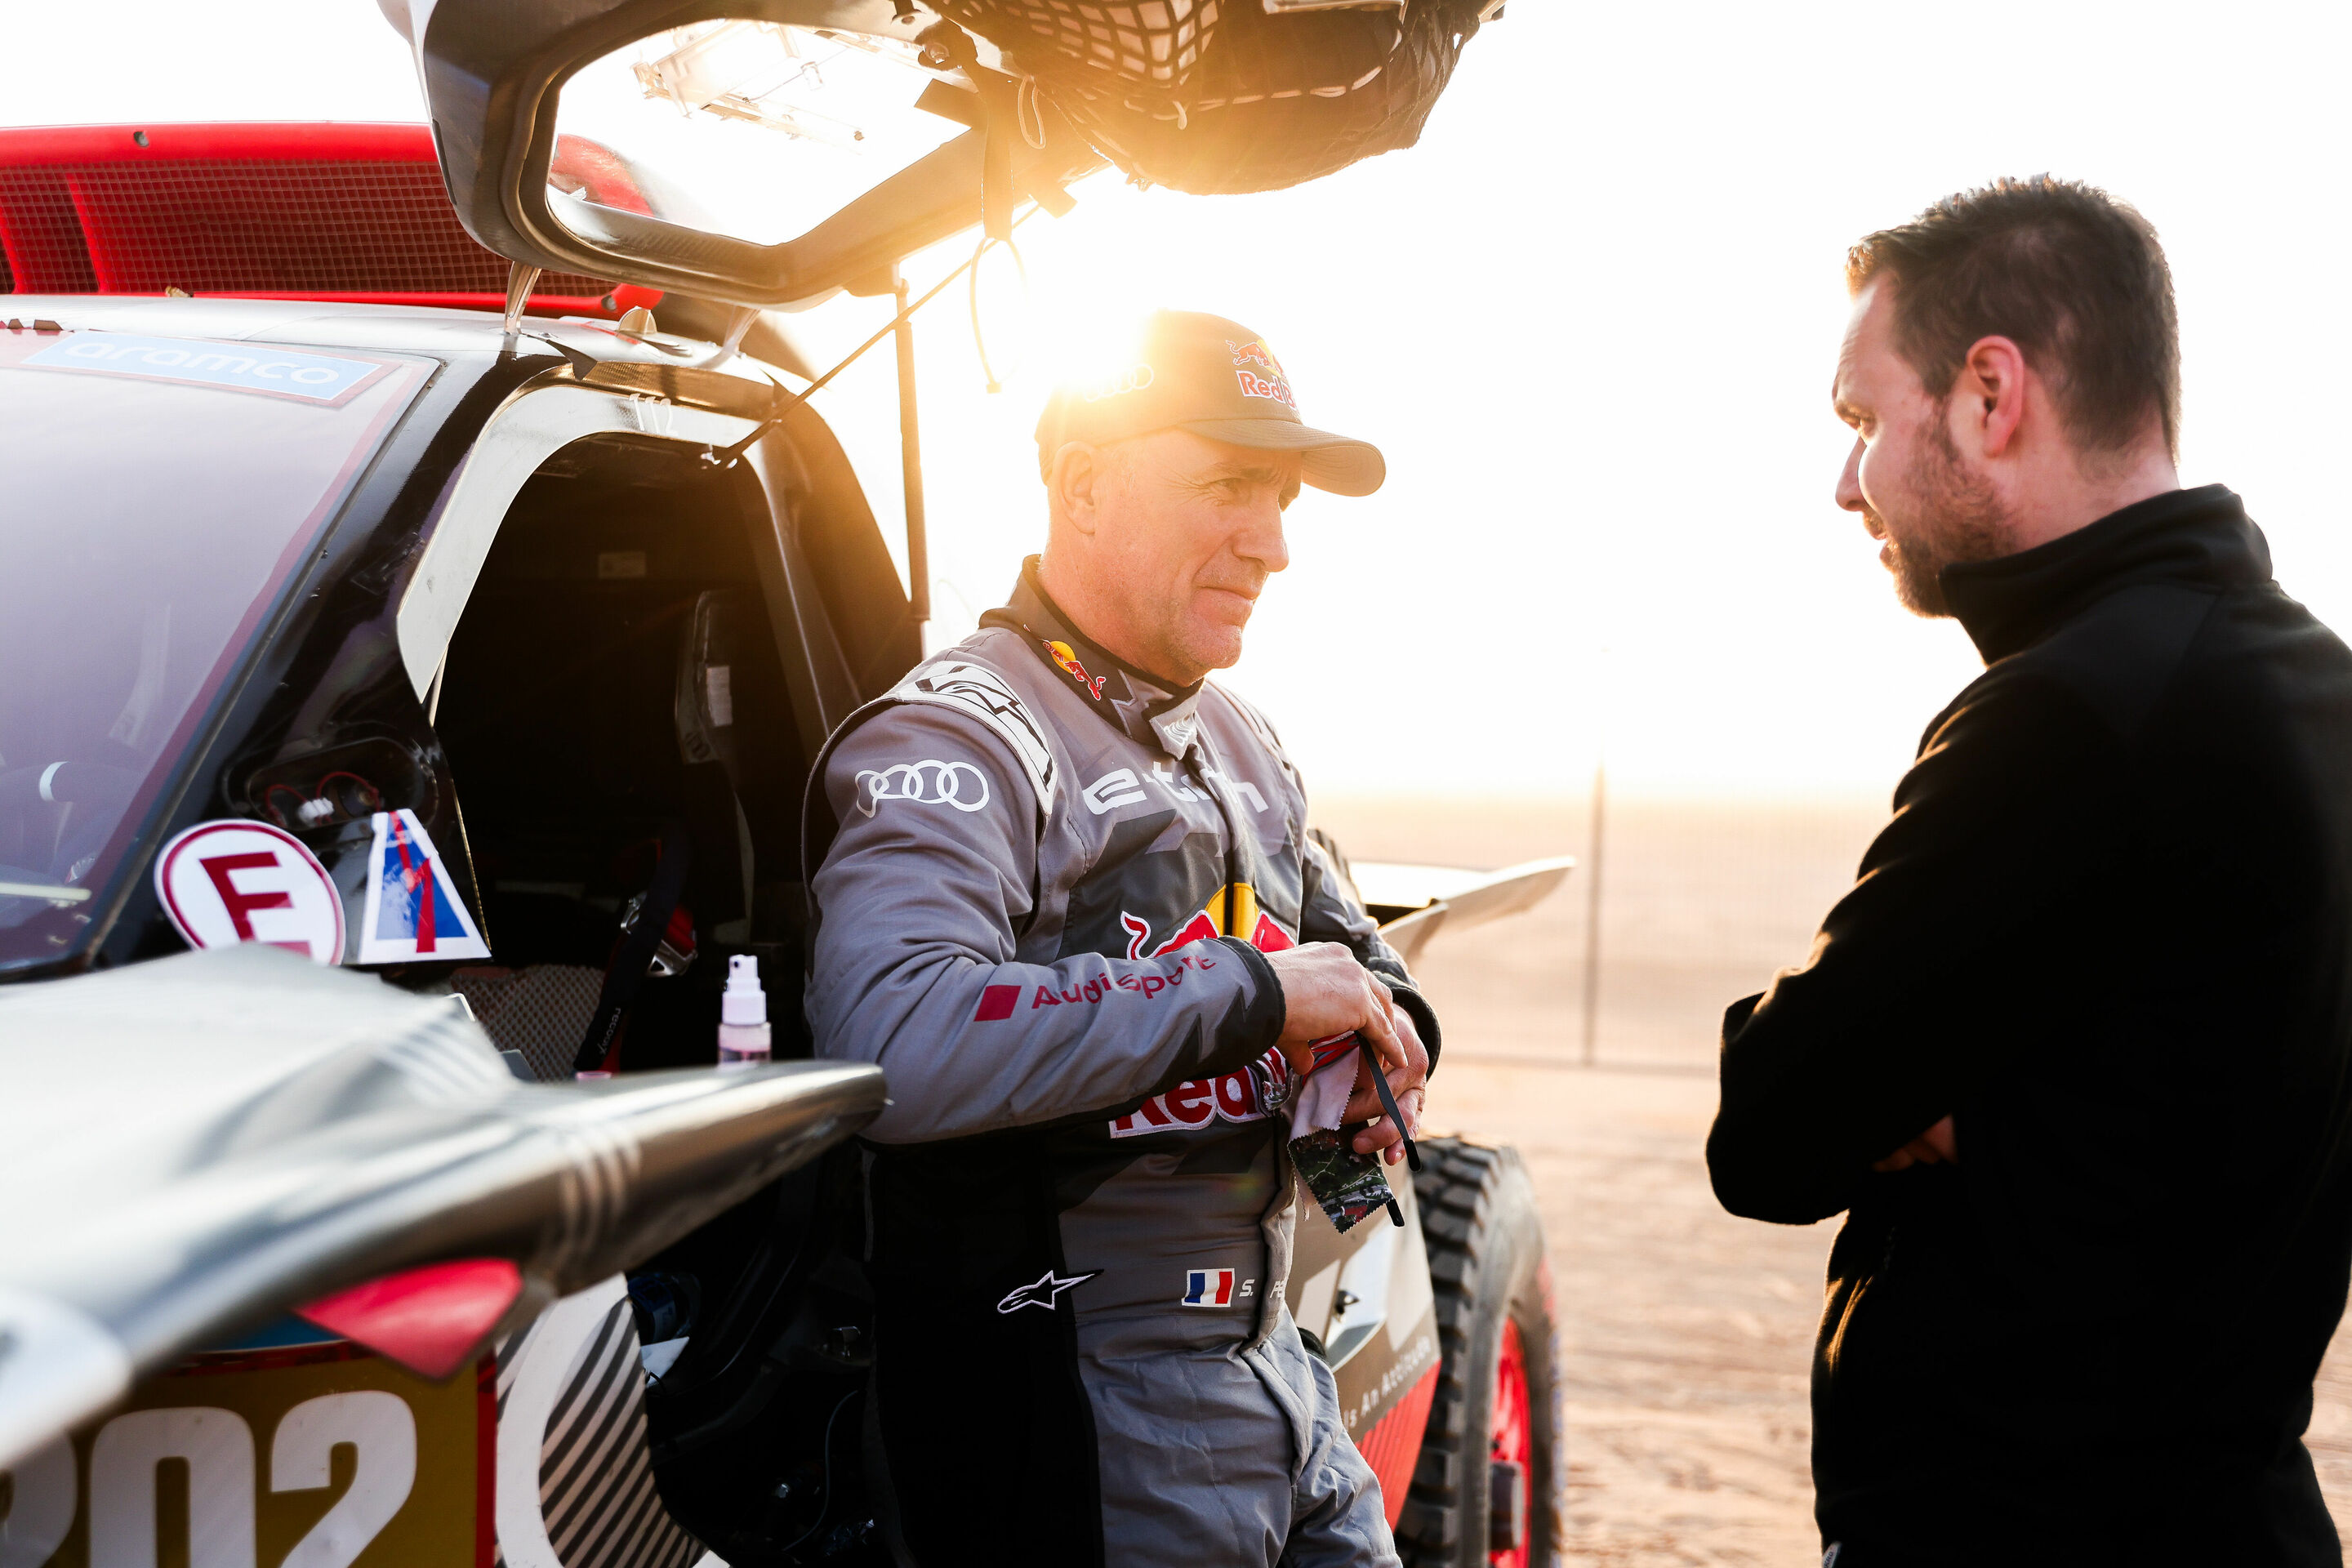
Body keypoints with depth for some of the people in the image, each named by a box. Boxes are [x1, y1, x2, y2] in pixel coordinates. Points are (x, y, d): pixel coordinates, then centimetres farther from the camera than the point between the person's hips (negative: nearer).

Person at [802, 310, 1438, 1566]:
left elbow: (1347, 943, 28)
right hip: (1084, 1405, -8)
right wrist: (1249, 991, -26)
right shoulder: (962, 741, -16)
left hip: (1273, 1364, 8)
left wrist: (1384, 1038, 2)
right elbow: (895, 1047, -33)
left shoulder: (1239, 741, 14)